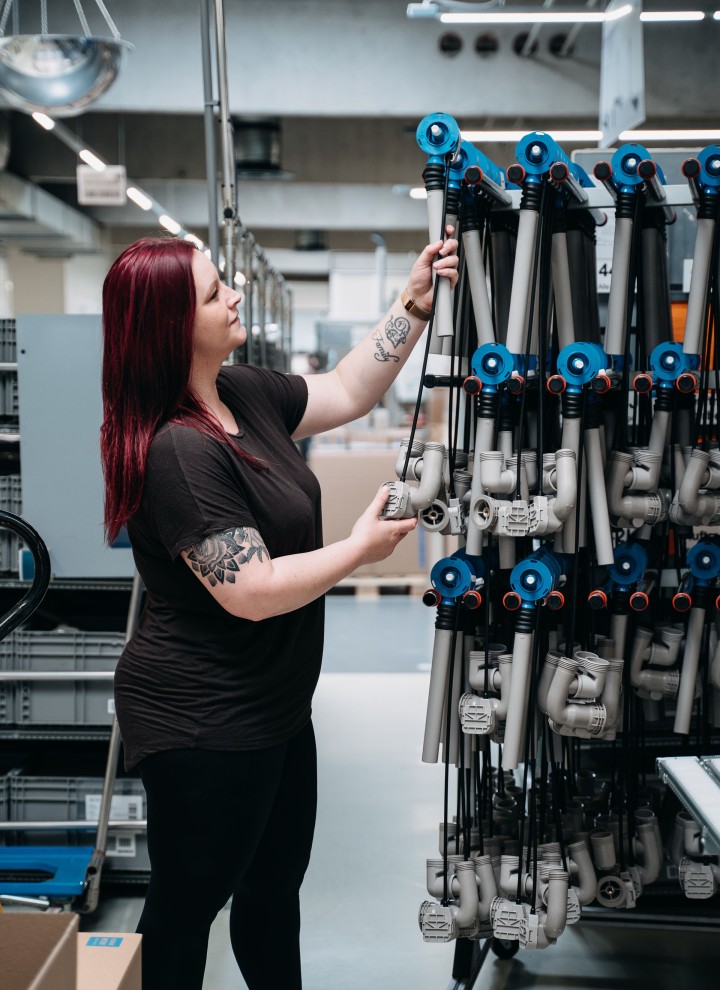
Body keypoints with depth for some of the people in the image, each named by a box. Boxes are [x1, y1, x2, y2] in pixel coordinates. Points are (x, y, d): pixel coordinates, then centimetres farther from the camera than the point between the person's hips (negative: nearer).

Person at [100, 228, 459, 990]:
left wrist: (415, 303, 6)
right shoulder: (177, 451, -27)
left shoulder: (243, 394, 1)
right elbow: (253, 592, -28)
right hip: (203, 726, -10)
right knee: (186, 907, 9)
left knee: (276, 884, 24)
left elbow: (346, 392, 14)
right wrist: (361, 549, -15)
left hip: (274, 706, 10)